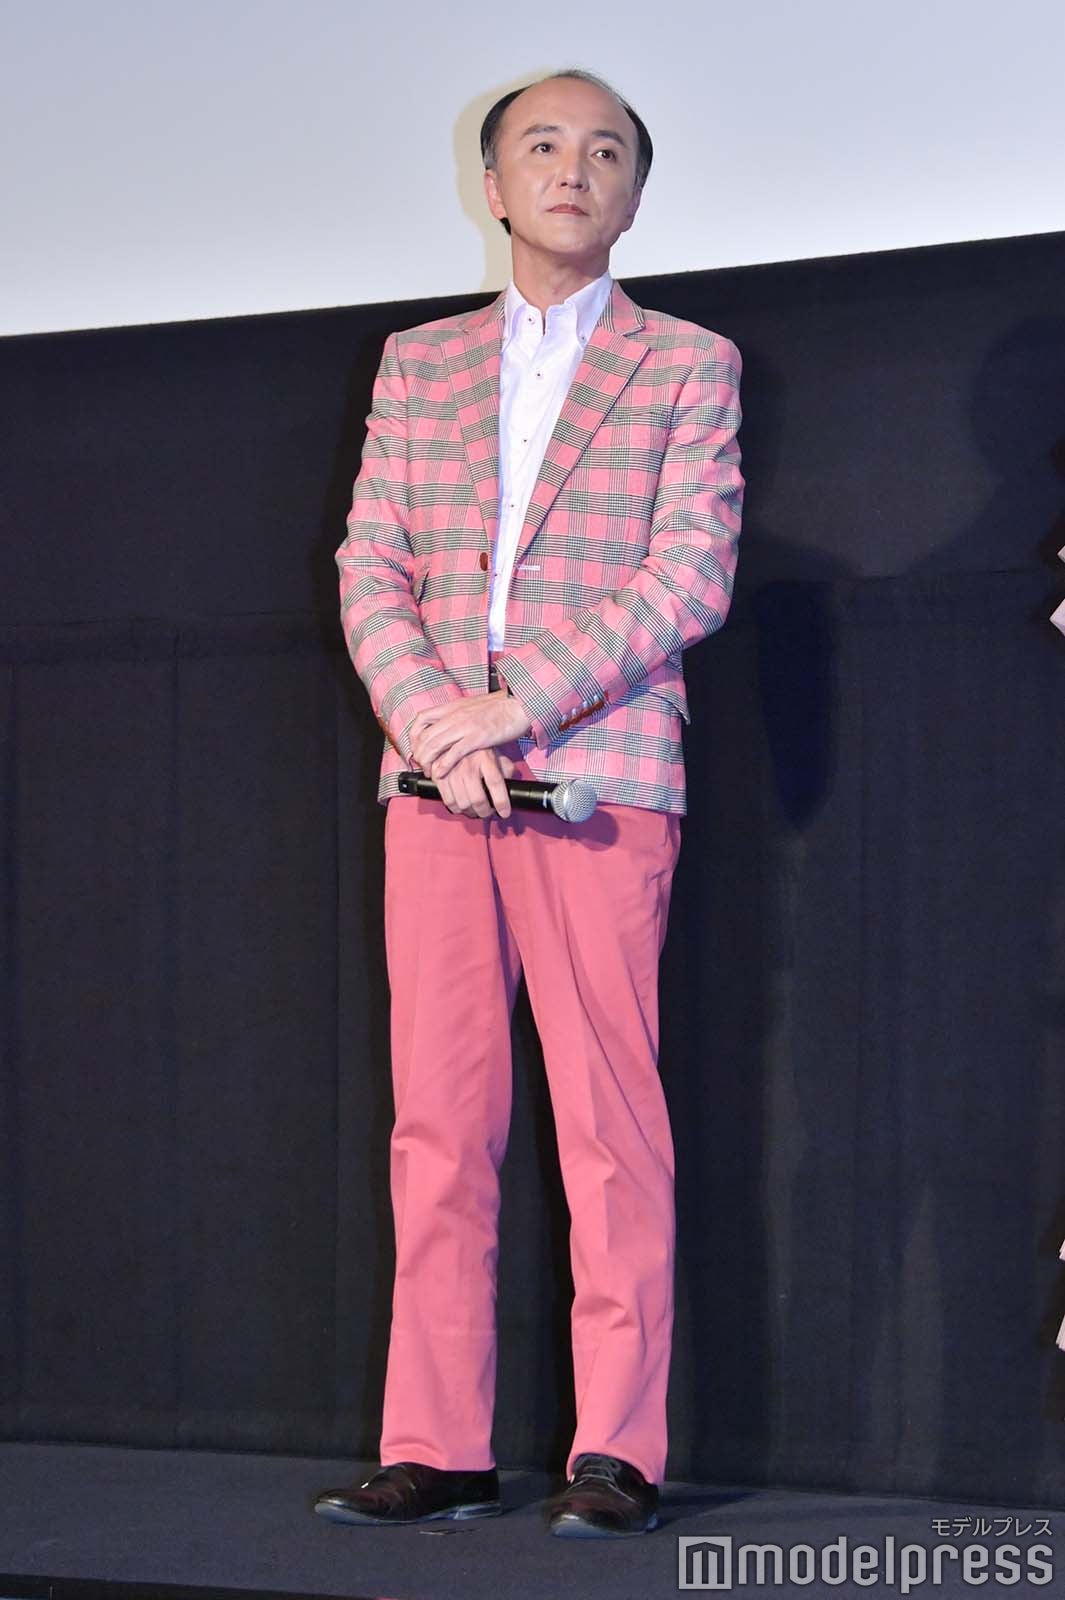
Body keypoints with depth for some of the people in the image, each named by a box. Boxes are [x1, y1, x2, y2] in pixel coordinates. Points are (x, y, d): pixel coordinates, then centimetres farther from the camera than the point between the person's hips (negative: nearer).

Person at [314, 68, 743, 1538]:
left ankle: (616, 1455, -1)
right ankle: (438, 1450, 5)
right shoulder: (417, 367, 18)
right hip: (435, 784, 3)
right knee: (438, 1124, 2)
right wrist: (428, 721, -7)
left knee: (610, 1126, -5)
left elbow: (692, 576, -3)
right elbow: (371, 569, 11)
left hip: (603, 780, -3)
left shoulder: (689, 366, 8)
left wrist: (515, 706, -11)